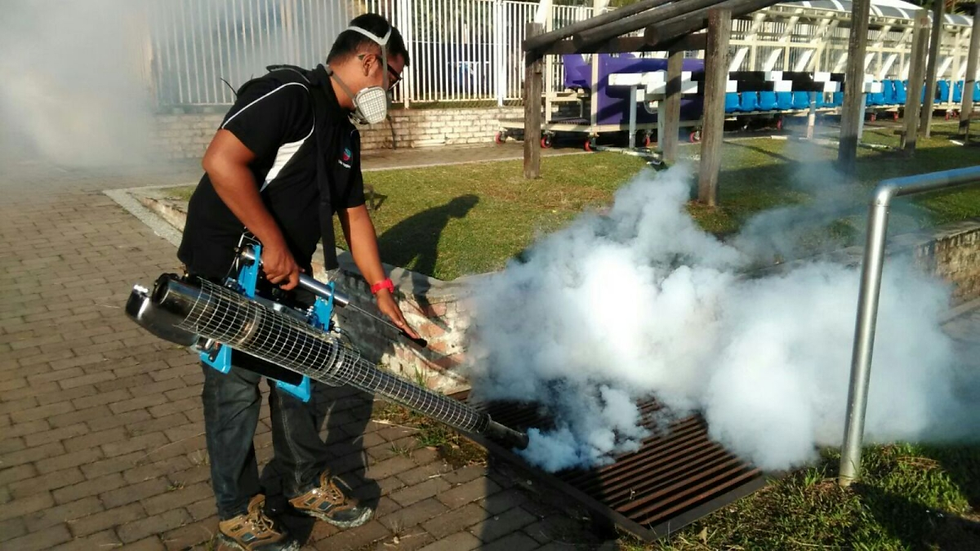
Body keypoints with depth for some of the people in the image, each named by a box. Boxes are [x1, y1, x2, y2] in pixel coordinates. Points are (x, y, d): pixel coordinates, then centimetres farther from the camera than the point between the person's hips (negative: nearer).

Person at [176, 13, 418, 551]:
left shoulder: (345, 133, 11)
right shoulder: (289, 93, -19)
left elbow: (354, 215, 15)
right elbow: (222, 162, -30)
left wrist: (382, 291, 12)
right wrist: (274, 243, -25)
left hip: (285, 274, 9)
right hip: (225, 272, -9)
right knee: (236, 389, 2)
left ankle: (308, 484, 33)